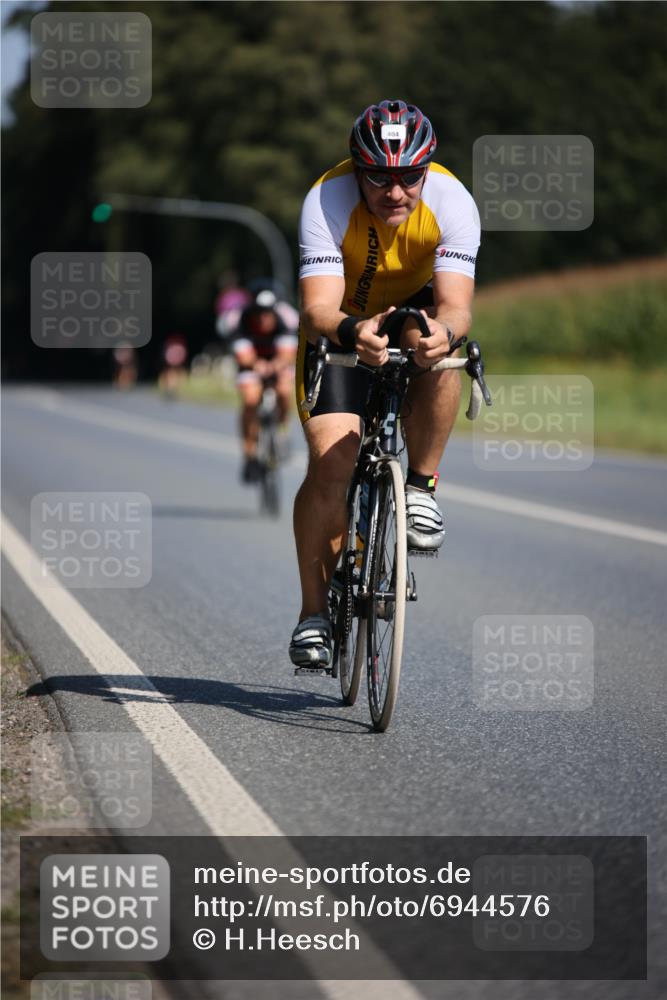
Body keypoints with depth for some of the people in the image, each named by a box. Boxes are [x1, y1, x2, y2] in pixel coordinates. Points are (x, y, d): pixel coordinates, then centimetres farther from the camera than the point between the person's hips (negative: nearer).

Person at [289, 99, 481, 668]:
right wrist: (353, 333, -63)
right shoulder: (327, 202, -31)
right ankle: (315, 611, -2)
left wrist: (444, 330, -61)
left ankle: (421, 486, -15)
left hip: (415, 309, 1)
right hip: (341, 325, -1)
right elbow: (318, 308, -41)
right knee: (330, 466, -17)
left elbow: (456, 305, -37)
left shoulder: (452, 202, -28)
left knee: (440, 351, -37)